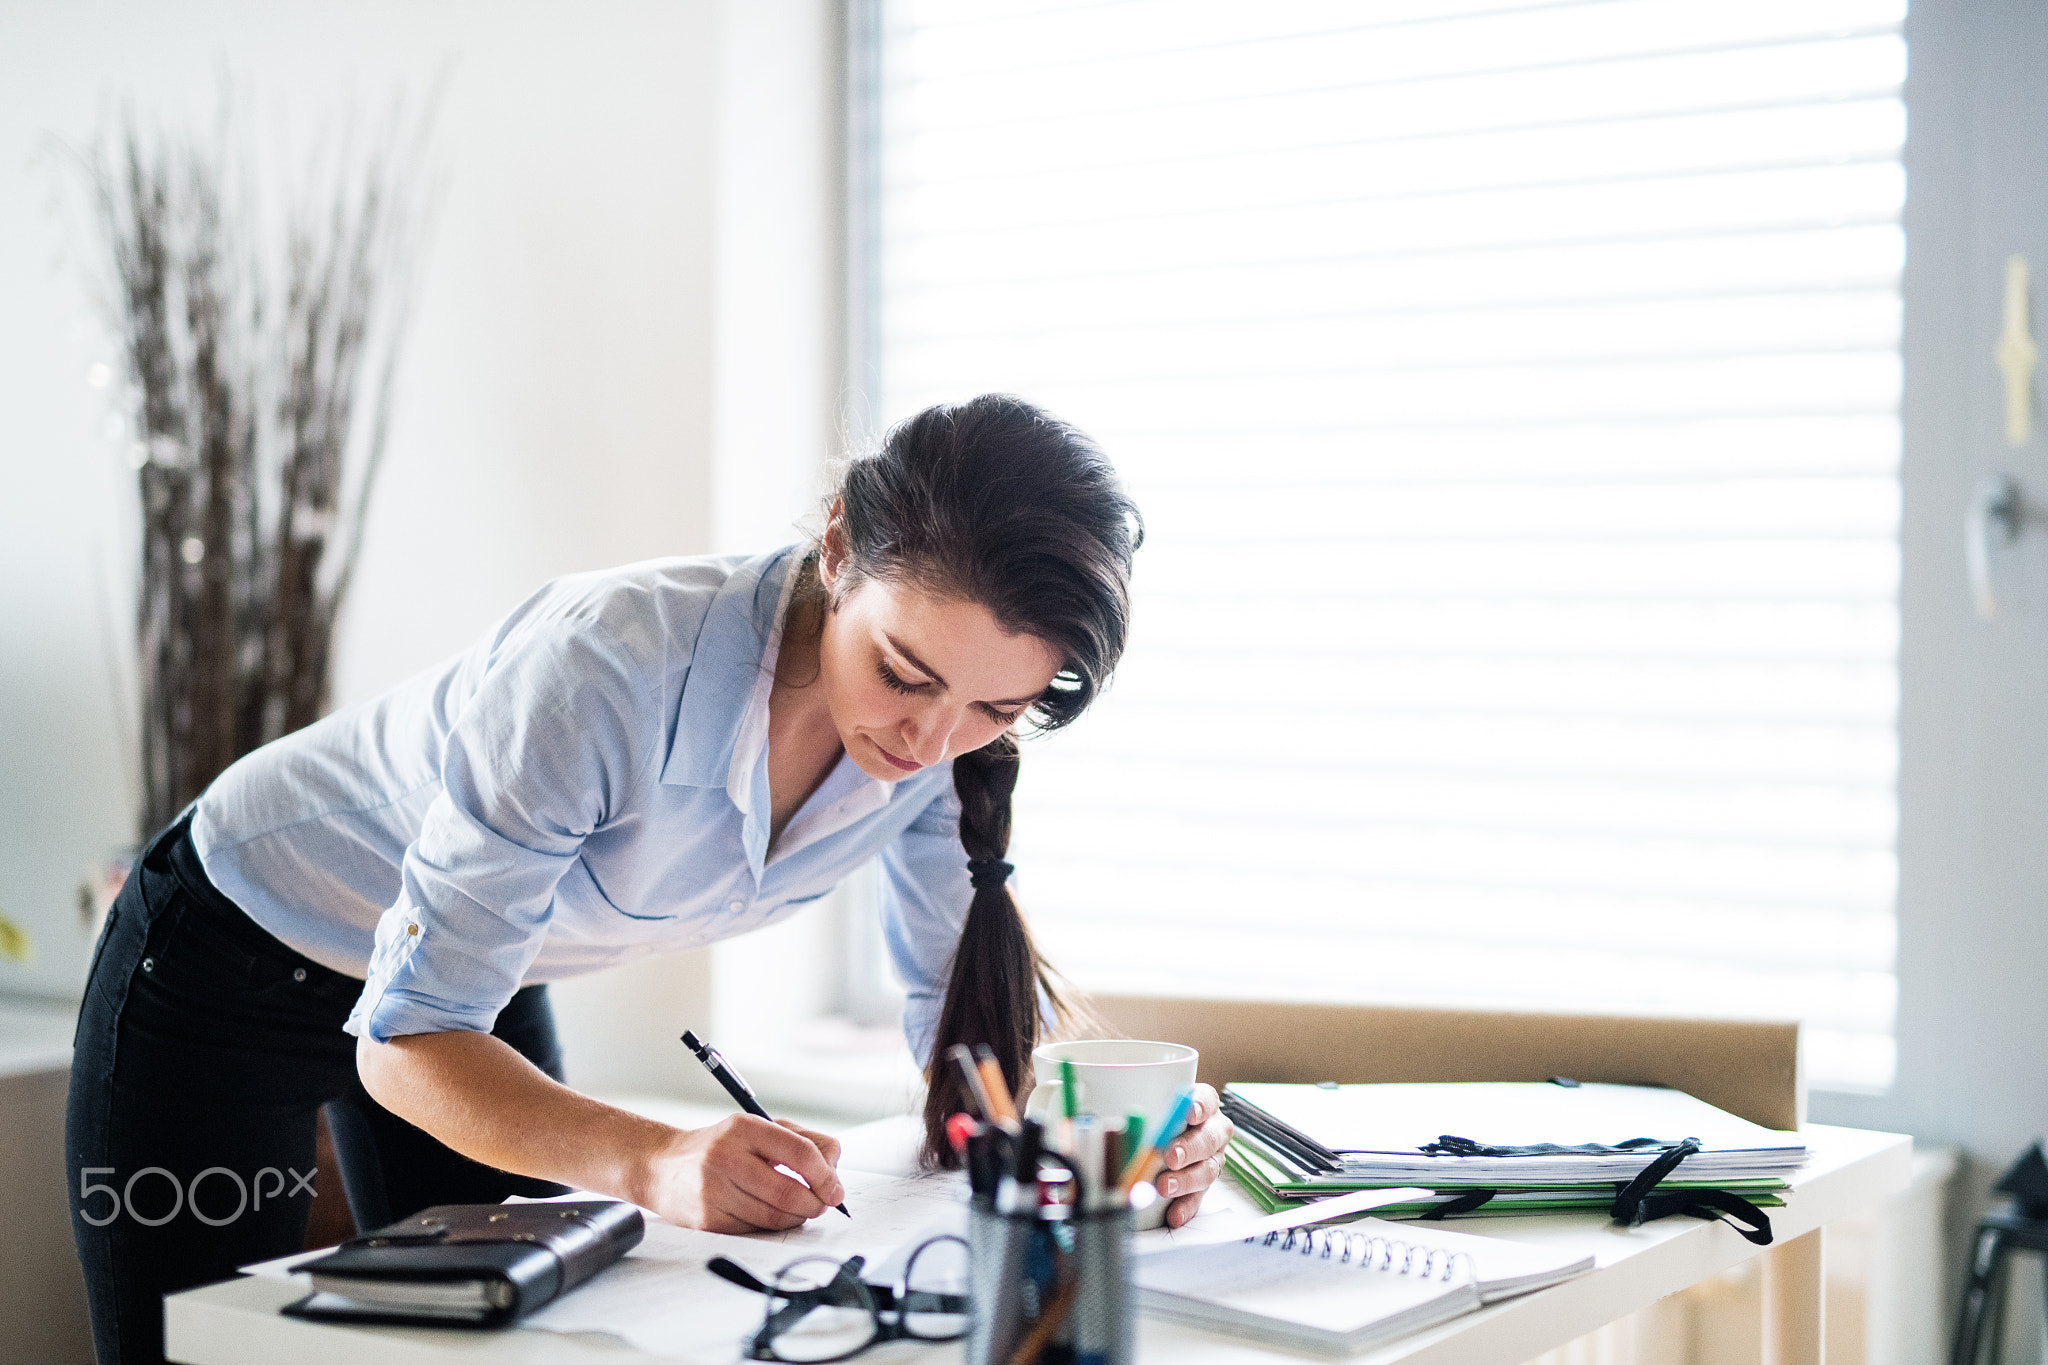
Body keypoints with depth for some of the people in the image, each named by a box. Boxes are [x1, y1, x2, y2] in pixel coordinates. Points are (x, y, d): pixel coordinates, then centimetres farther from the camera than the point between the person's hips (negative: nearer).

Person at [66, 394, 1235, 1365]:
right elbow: (409, 1040, -34)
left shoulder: (947, 740, -19)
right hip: (237, 963, -5)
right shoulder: (612, 672, -39)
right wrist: (655, 1161, -51)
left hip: (489, 983, 6)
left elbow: (983, 1024, -11)